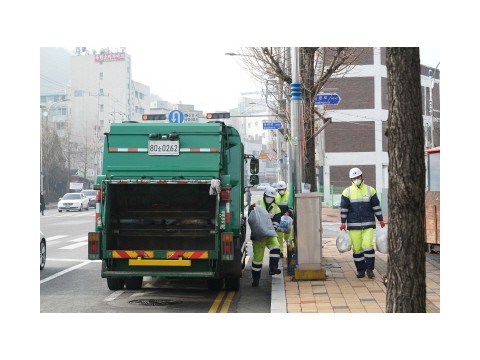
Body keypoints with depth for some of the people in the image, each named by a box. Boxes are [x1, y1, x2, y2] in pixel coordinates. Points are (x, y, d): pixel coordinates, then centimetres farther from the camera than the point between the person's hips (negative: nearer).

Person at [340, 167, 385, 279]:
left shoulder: (370, 190, 5)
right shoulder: (347, 192, 4)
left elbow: (376, 206, 8)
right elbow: (344, 208, 4)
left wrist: (380, 219, 6)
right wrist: (343, 223, -1)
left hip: (368, 224, 0)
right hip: (353, 225, 1)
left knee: (368, 246, -10)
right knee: (357, 248, 2)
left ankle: (370, 269, 0)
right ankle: (360, 270, 12)